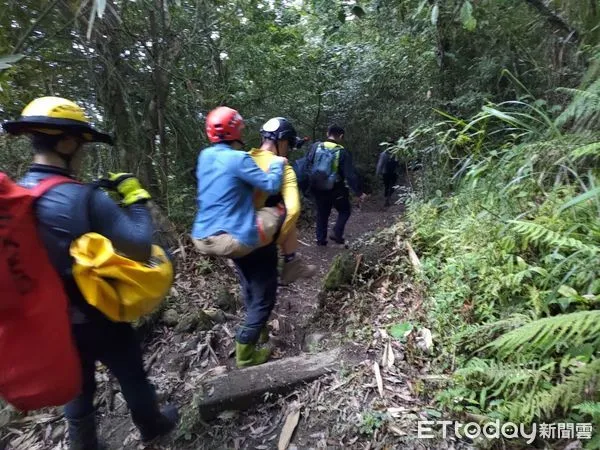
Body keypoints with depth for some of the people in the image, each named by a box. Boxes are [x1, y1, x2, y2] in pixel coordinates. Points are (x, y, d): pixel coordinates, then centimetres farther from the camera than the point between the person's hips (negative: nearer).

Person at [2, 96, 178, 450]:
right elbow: (142, 248, -30)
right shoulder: (84, 198, -28)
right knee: (133, 378, 21)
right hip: (100, 320, -5)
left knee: (78, 387, 26)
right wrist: (136, 199, -15)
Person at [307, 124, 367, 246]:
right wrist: (359, 192, -9)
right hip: (335, 190, -3)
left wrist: (308, 184, 10)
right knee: (345, 211, 18)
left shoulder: (315, 146, -4)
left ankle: (321, 239, 21)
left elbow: (307, 165, -2)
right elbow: (350, 175, -15)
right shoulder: (342, 152, -13)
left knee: (322, 213, 19)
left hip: (317, 188, 4)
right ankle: (336, 233, 2)